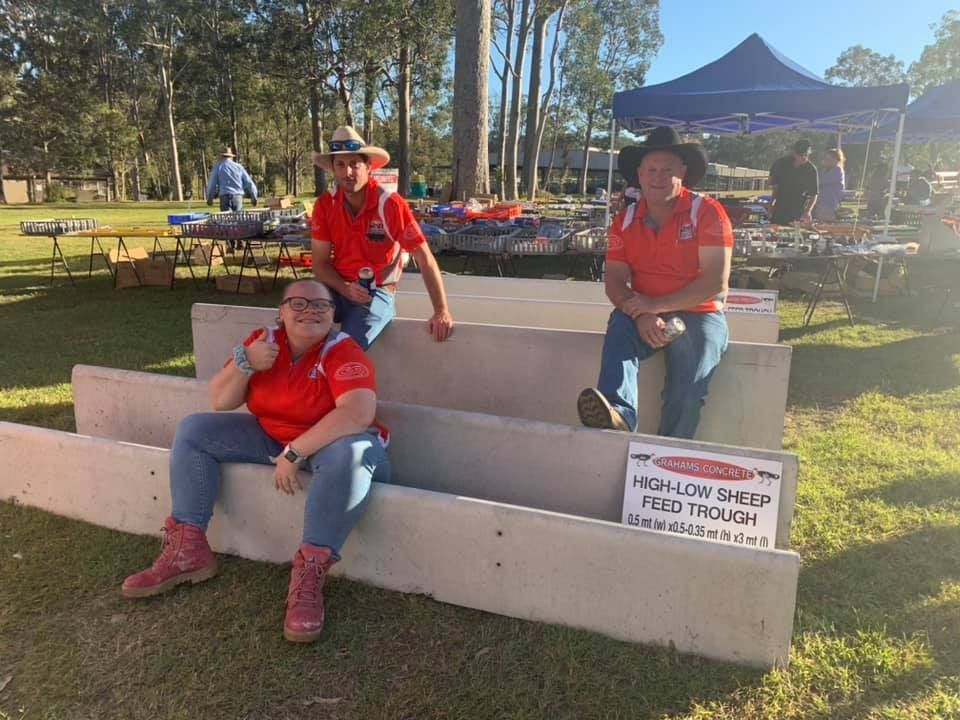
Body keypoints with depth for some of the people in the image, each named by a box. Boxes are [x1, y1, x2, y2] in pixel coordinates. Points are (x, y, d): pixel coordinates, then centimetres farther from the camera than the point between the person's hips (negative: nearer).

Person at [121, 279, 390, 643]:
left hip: (329, 442, -6)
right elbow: (219, 402, -2)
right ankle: (188, 549, -5)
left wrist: (294, 453, -36)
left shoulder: (343, 351, -21)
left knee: (353, 452, -40)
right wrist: (244, 363, -22)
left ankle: (310, 573, -35)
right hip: (269, 437, 6)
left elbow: (359, 413, -39)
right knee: (193, 429, -1)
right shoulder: (263, 339, -4)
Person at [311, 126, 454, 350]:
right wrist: (345, 289, -19)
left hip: (377, 292, -3)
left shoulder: (391, 204, -14)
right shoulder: (324, 205, -2)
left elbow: (425, 259, -14)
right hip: (338, 289, 4)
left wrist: (441, 311, -22)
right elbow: (320, 263, 1)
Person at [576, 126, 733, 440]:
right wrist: (641, 315, -20)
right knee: (619, 330, -31)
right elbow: (614, 280, 1)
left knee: (688, 386, -27)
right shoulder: (625, 219, 8)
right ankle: (619, 414, -53)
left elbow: (715, 282, -12)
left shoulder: (707, 212, -4)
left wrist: (657, 304, -20)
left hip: (698, 313, -2)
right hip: (643, 314, 3)